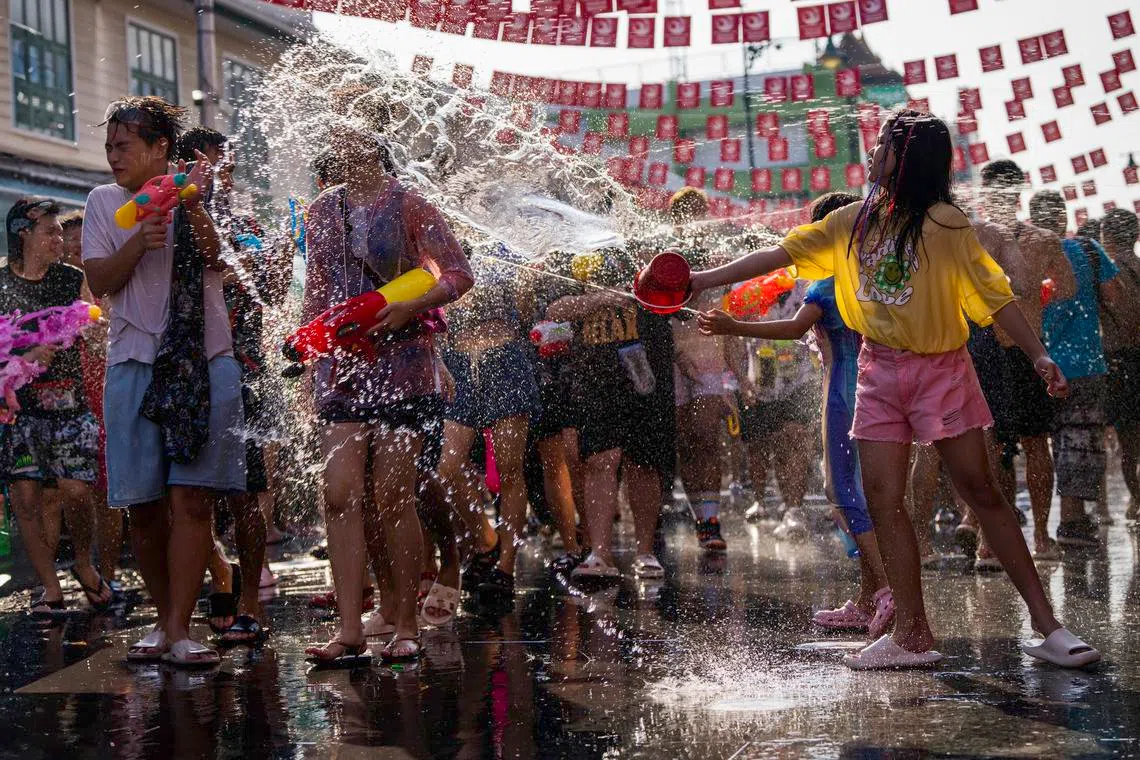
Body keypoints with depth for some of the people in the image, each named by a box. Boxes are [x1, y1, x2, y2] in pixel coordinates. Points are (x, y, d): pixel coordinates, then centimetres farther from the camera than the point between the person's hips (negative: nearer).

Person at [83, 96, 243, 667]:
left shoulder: (198, 194, 7)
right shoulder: (105, 202, 11)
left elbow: (216, 261, -8)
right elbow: (99, 281, 2)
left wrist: (192, 209, -24)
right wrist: (139, 242, -15)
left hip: (204, 364, -2)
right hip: (134, 364, 2)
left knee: (191, 498, -9)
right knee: (143, 505, 3)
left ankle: (179, 629, -6)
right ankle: (164, 618, 18)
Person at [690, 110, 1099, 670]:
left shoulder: (945, 224, -7)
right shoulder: (853, 223, 8)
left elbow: (994, 294, -8)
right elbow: (779, 255, 9)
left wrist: (1038, 356, -16)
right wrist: (703, 280, 6)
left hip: (940, 369, -5)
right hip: (879, 374, 5)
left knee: (981, 491, -4)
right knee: (883, 502, -1)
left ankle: (1046, 625, 2)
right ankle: (912, 636, 5)